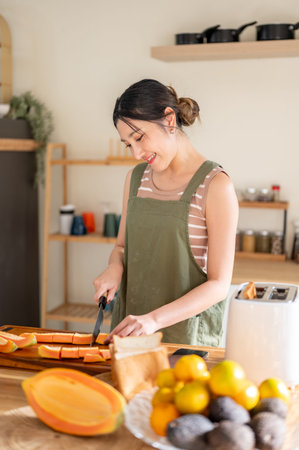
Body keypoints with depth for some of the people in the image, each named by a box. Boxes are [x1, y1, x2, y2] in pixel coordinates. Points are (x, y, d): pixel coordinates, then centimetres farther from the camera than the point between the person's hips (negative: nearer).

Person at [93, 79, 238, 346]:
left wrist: (154, 319, -21)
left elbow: (219, 284, -12)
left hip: (186, 333, -4)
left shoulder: (215, 185, -11)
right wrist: (115, 267, -4)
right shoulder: (137, 178, 7)